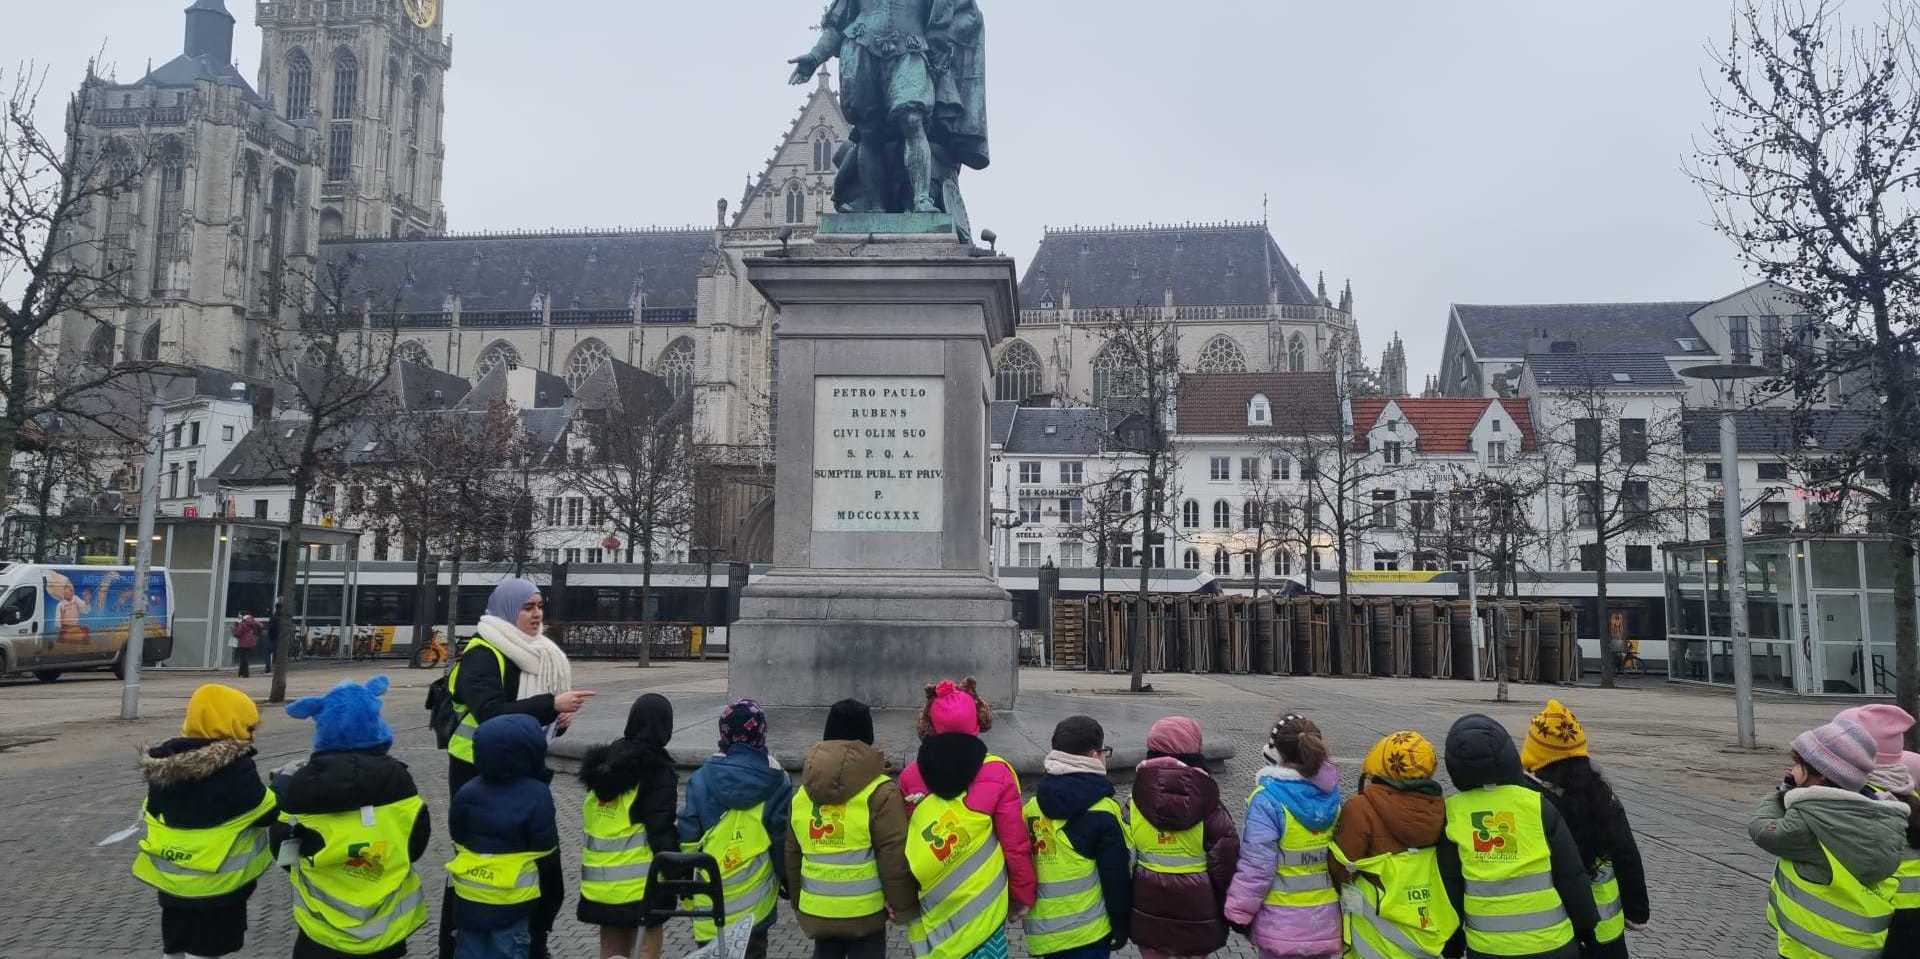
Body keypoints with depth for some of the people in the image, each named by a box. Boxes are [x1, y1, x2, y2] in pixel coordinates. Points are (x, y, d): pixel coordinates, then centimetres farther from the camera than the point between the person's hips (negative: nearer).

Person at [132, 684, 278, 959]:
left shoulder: (165, 762, 1)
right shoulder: (236, 767, -21)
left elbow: (153, 812, 10)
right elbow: (267, 812, -14)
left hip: (170, 878, 6)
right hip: (216, 884, -6)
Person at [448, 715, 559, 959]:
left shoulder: (466, 793, -4)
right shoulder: (536, 795, -17)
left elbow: (458, 840, 7)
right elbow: (546, 853, -11)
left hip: (469, 898, 4)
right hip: (512, 901, -4)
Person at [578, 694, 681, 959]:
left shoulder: (606, 761, 9)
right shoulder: (657, 772, -13)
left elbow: (591, 820, 14)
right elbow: (662, 830, -17)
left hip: (600, 882, 7)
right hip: (643, 884, -7)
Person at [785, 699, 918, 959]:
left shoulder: (802, 793, 4)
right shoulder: (880, 792, -13)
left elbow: (792, 856, 11)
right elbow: (894, 858, -14)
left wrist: (798, 902, 23)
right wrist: (905, 907, -3)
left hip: (816, 913, 5)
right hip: (865, 913, -5)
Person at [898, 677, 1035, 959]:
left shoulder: (911, 776, -4)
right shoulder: (997, 774, -12)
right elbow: (1016, 845, -8)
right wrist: (1023, 896, 5)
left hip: (929, 905, 2)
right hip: (982, 903, -2)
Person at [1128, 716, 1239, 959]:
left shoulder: (1135, 804, -7)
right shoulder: (1209, 806, -11)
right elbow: (1225, 861, -10)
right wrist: (1229, 909, 3)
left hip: (1148, 912, 1)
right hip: (1196, 910, -1)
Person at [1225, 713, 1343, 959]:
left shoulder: (1268, 799, -19)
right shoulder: (1331, 795, -1)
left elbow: (1256, 865, -19)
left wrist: (1238, 912, -8)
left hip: (1282, 923, -5)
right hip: (1325, 920, 5)